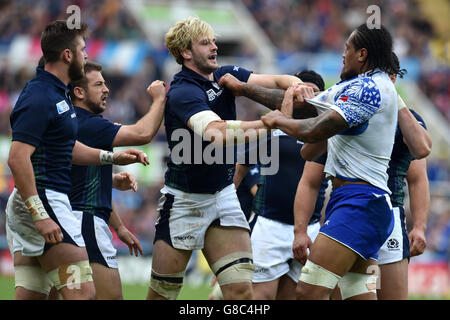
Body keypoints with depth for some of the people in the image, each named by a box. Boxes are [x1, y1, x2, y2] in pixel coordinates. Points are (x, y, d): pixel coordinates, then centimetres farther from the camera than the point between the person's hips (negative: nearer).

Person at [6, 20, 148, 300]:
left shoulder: (57, 93, 16)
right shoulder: (39, 99, -16)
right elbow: (18, 158, -23)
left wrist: (112, 158, 20)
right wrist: (40, 215, -27)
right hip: (46, 200, -11)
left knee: (29, 296, 7)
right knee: (82, 292, -12)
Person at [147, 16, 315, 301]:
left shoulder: (225, 76, 3)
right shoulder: (182, 93, -21)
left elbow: (274, 80, -5)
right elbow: (217, 133, -38)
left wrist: (296, 84, -29)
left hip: (223, 194, 6)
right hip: (184, 200, -6)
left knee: (241, 289, -7)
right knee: (162, 294, 2)